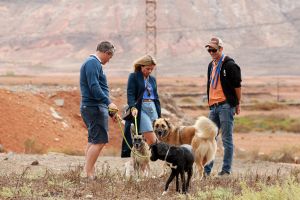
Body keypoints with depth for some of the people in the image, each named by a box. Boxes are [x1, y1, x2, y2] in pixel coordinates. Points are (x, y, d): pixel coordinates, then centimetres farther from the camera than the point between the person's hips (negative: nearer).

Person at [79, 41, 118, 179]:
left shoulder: (93, 63, 21)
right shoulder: (93, 63, -12)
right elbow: (94, 87, -22)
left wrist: (109, 110, 25)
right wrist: (108, 103, -24)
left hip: (91, 107, 11)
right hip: (94, 107, -11)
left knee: (93, 141, 12)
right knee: (99, 141, -12)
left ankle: (89, 173, 13)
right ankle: (88, 173, -14)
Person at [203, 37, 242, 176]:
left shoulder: (230, 65, -7)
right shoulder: (211, 66, 17)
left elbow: (237, 86, -6)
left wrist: (237, 104, -4)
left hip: (226, 106, -8)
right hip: (213, 106, 8)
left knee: (227, 139, -3)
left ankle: (226, 170, 0)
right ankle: (206, 170, 9)